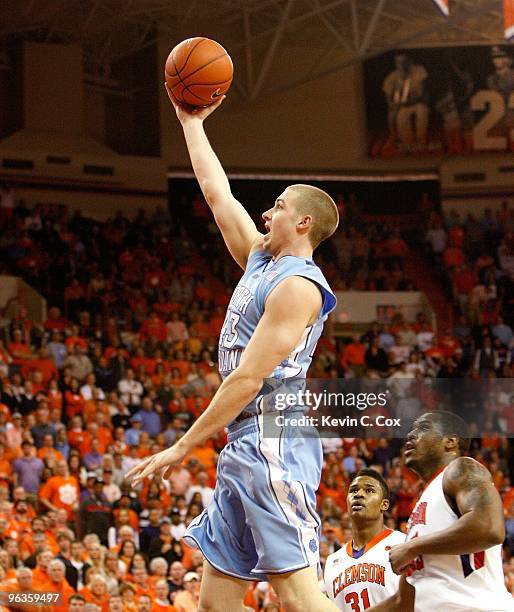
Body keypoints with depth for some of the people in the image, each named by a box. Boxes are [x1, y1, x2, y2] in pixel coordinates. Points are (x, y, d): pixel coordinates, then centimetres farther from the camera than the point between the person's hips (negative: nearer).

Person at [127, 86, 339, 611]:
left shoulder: (298, 285, -10)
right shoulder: (261, 260, 17)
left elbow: (248, 379, -16)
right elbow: (216, 193, 29)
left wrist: (182, 447, -14)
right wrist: (191, 122, 34)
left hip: (273, 443, -10)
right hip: (245, 448, 10)